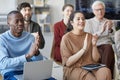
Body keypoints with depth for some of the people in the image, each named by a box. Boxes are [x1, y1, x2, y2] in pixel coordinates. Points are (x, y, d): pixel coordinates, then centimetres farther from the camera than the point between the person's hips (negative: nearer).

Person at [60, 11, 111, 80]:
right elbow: (67, 63, -11)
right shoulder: (66, 38, -5)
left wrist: (94, 45, -11)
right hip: (74, 69, -4)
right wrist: (83, 49, -18)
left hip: (91, 67, 5)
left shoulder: (89, 36, 9)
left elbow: (95, 59, 6)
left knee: (106, 72, -27)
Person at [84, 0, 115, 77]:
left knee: (108, 48, -34)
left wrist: (110, 29, -10)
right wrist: (101, 31, -13)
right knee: (101, 52, -34)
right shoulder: (89, 22, 12)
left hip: (108, 46, 1)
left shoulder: (109, 22, 19)